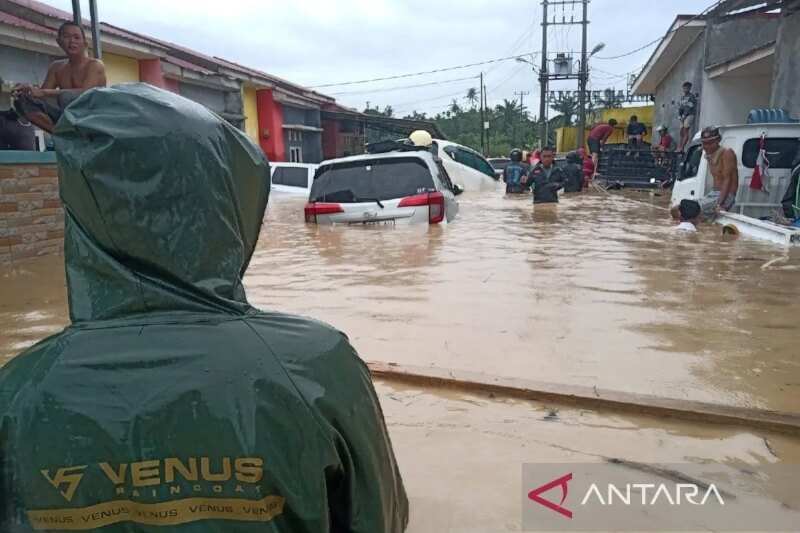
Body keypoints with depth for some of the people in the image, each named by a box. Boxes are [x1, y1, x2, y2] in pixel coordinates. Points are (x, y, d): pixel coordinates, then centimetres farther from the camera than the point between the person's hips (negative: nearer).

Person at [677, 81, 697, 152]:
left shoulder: (692, 97, -2)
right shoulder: (682, 98, 20)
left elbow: (690, 107, -10)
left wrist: (684, 116, -13)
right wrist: (680, 116, 0)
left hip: (689, 115, -7)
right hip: (683, 117, 7)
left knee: (686, 132, -14)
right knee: (682, 133, 0)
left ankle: (682, 148, -21)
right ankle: (679, 148, -4)